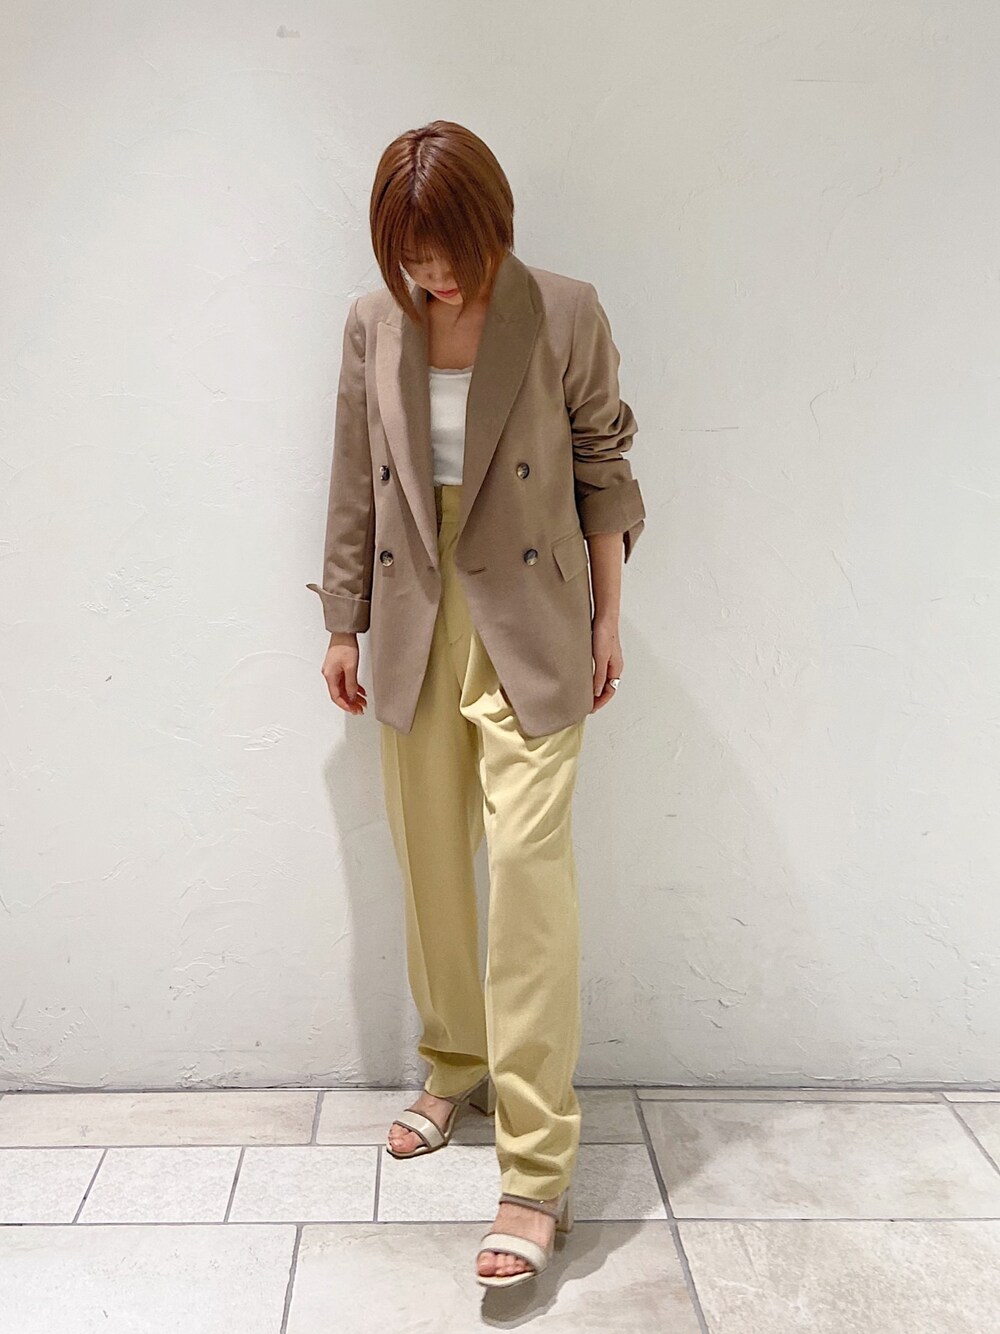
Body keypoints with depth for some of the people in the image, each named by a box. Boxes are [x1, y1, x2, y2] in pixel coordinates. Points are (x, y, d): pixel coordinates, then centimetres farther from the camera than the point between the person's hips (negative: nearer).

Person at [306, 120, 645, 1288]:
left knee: (529, 861, -10)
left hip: (529, 628, -4)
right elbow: (355, 486, 8)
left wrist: (606, 621, 0)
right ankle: (455, 1070, 35)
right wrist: (343, 623, 9)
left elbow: (604, 471, 0)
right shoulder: (372, 326, 2)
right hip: (417, 629, 4)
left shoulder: (565, 316, -7)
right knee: (429, 863, 12)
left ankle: (536, 1169, -2)